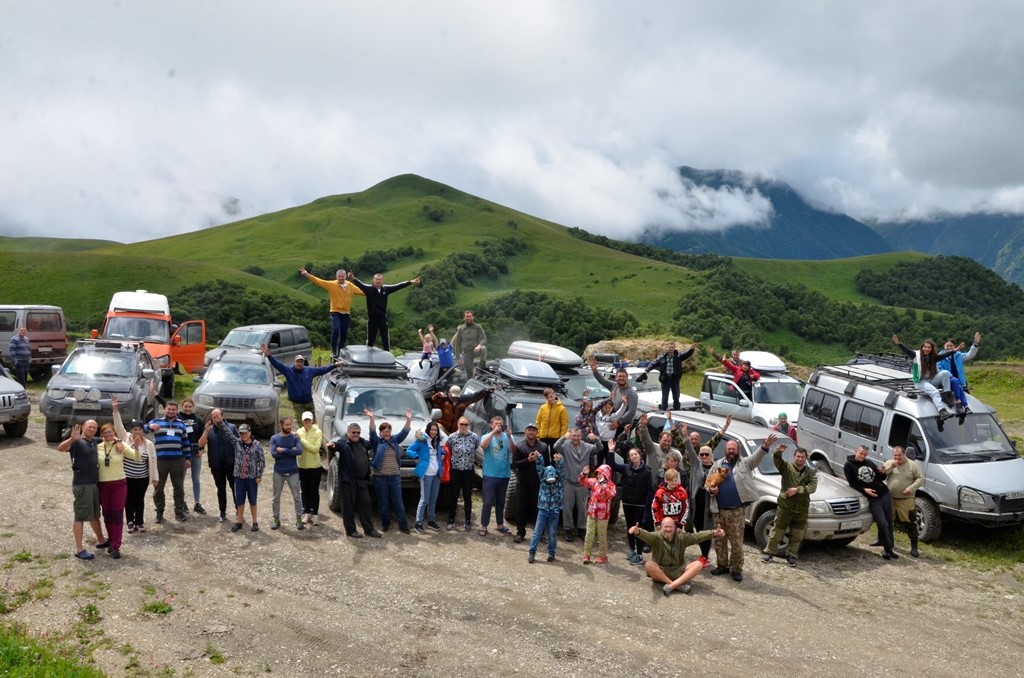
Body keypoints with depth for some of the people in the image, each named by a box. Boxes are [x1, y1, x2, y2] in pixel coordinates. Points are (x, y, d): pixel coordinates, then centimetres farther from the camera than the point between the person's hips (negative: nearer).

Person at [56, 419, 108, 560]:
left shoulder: (95, 441, 12)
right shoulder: (77, 442, -11)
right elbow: (60, 448, -28)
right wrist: (72, 439, -48)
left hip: (94, 483, 8)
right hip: (82, 484, -8)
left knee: (95, 514, 21)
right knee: (81, 516, -5)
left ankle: (101, 541, 36)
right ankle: (79, 549, -1)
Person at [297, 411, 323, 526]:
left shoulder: (317, 432, -9)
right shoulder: (299, 432, 2)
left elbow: (315, 448, -18)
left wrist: (302, 440, -20)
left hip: (314, 466, -3)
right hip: (302, 466, 3)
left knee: (314, 491, 2)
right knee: (305, 491, 10)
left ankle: (315, 514, 7)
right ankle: (306, 513, 20)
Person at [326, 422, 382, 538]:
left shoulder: (363, 442, 14)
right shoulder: (343, 443, -8)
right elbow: (337, 445, -32)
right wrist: (332, 445, -53)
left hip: (362, 480, 7)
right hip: (348, 480, -7)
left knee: (365, 504, 10)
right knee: (348, 506, 2)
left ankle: (369, 529, 17)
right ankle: (350, 530, 12)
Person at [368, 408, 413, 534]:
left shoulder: (395, 440, 9)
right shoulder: (376, 441, 0)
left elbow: (405, 431, 1)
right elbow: (372, 432, -16)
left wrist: (409, 419, -15)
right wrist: (371, 418, -32)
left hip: (395, 476, 2)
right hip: (380, 476, -2)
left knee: (398, 501, 3)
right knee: (383, 502, 6)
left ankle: (403, 525, 5)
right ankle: (385, 523, 19)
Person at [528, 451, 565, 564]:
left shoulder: (559, 482, -3)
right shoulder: (543, 480, -1)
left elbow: (561, 471, -19)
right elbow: (540, 469, -14)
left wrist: (558, 461, -37)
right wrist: (538, 458, -30)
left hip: (554, 511, 0)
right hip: (543, 509, 0)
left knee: (552, 534, 8)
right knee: (537, 532, 2)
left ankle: (551, 553, 20)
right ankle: (532, 552, 7)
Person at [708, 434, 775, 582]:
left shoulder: (745, 463, 3)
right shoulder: (717, 465, 12)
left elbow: (756, 458, -15)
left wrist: (764, 447, -33)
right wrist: (711, 490, -6)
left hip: (736, 511, -3)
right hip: (719, 510, 4)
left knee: (736, 541, -1)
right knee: (719, 540, 11)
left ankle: (736, 569, 9)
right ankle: (722, 565, 24)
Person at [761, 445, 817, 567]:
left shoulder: (811, 473, 7)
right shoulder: (786, 467, 1)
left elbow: (812, 487, -8)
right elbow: (776, 460, -16)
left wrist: (797, 490, -18)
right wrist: (778, 452, -38)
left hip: (802, 508, 2)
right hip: (784, 505, -2)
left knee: (797, 535, 9)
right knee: (777, 531, 5)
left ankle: (791, 555, 24)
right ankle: (769, 552, 18)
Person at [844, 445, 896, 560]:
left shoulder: (869, 463, 12)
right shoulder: (849, 465, -2)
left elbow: (881, 478, 18)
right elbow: (852, 483, -4)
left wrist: (882, 472, -4)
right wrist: (864, 490, -17)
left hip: (885, 494, 5)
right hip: (873, 499, -5)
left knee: (889, 522, 8)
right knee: (883, 523, -12)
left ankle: (882, 541, 30)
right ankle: (888, 549, -3)